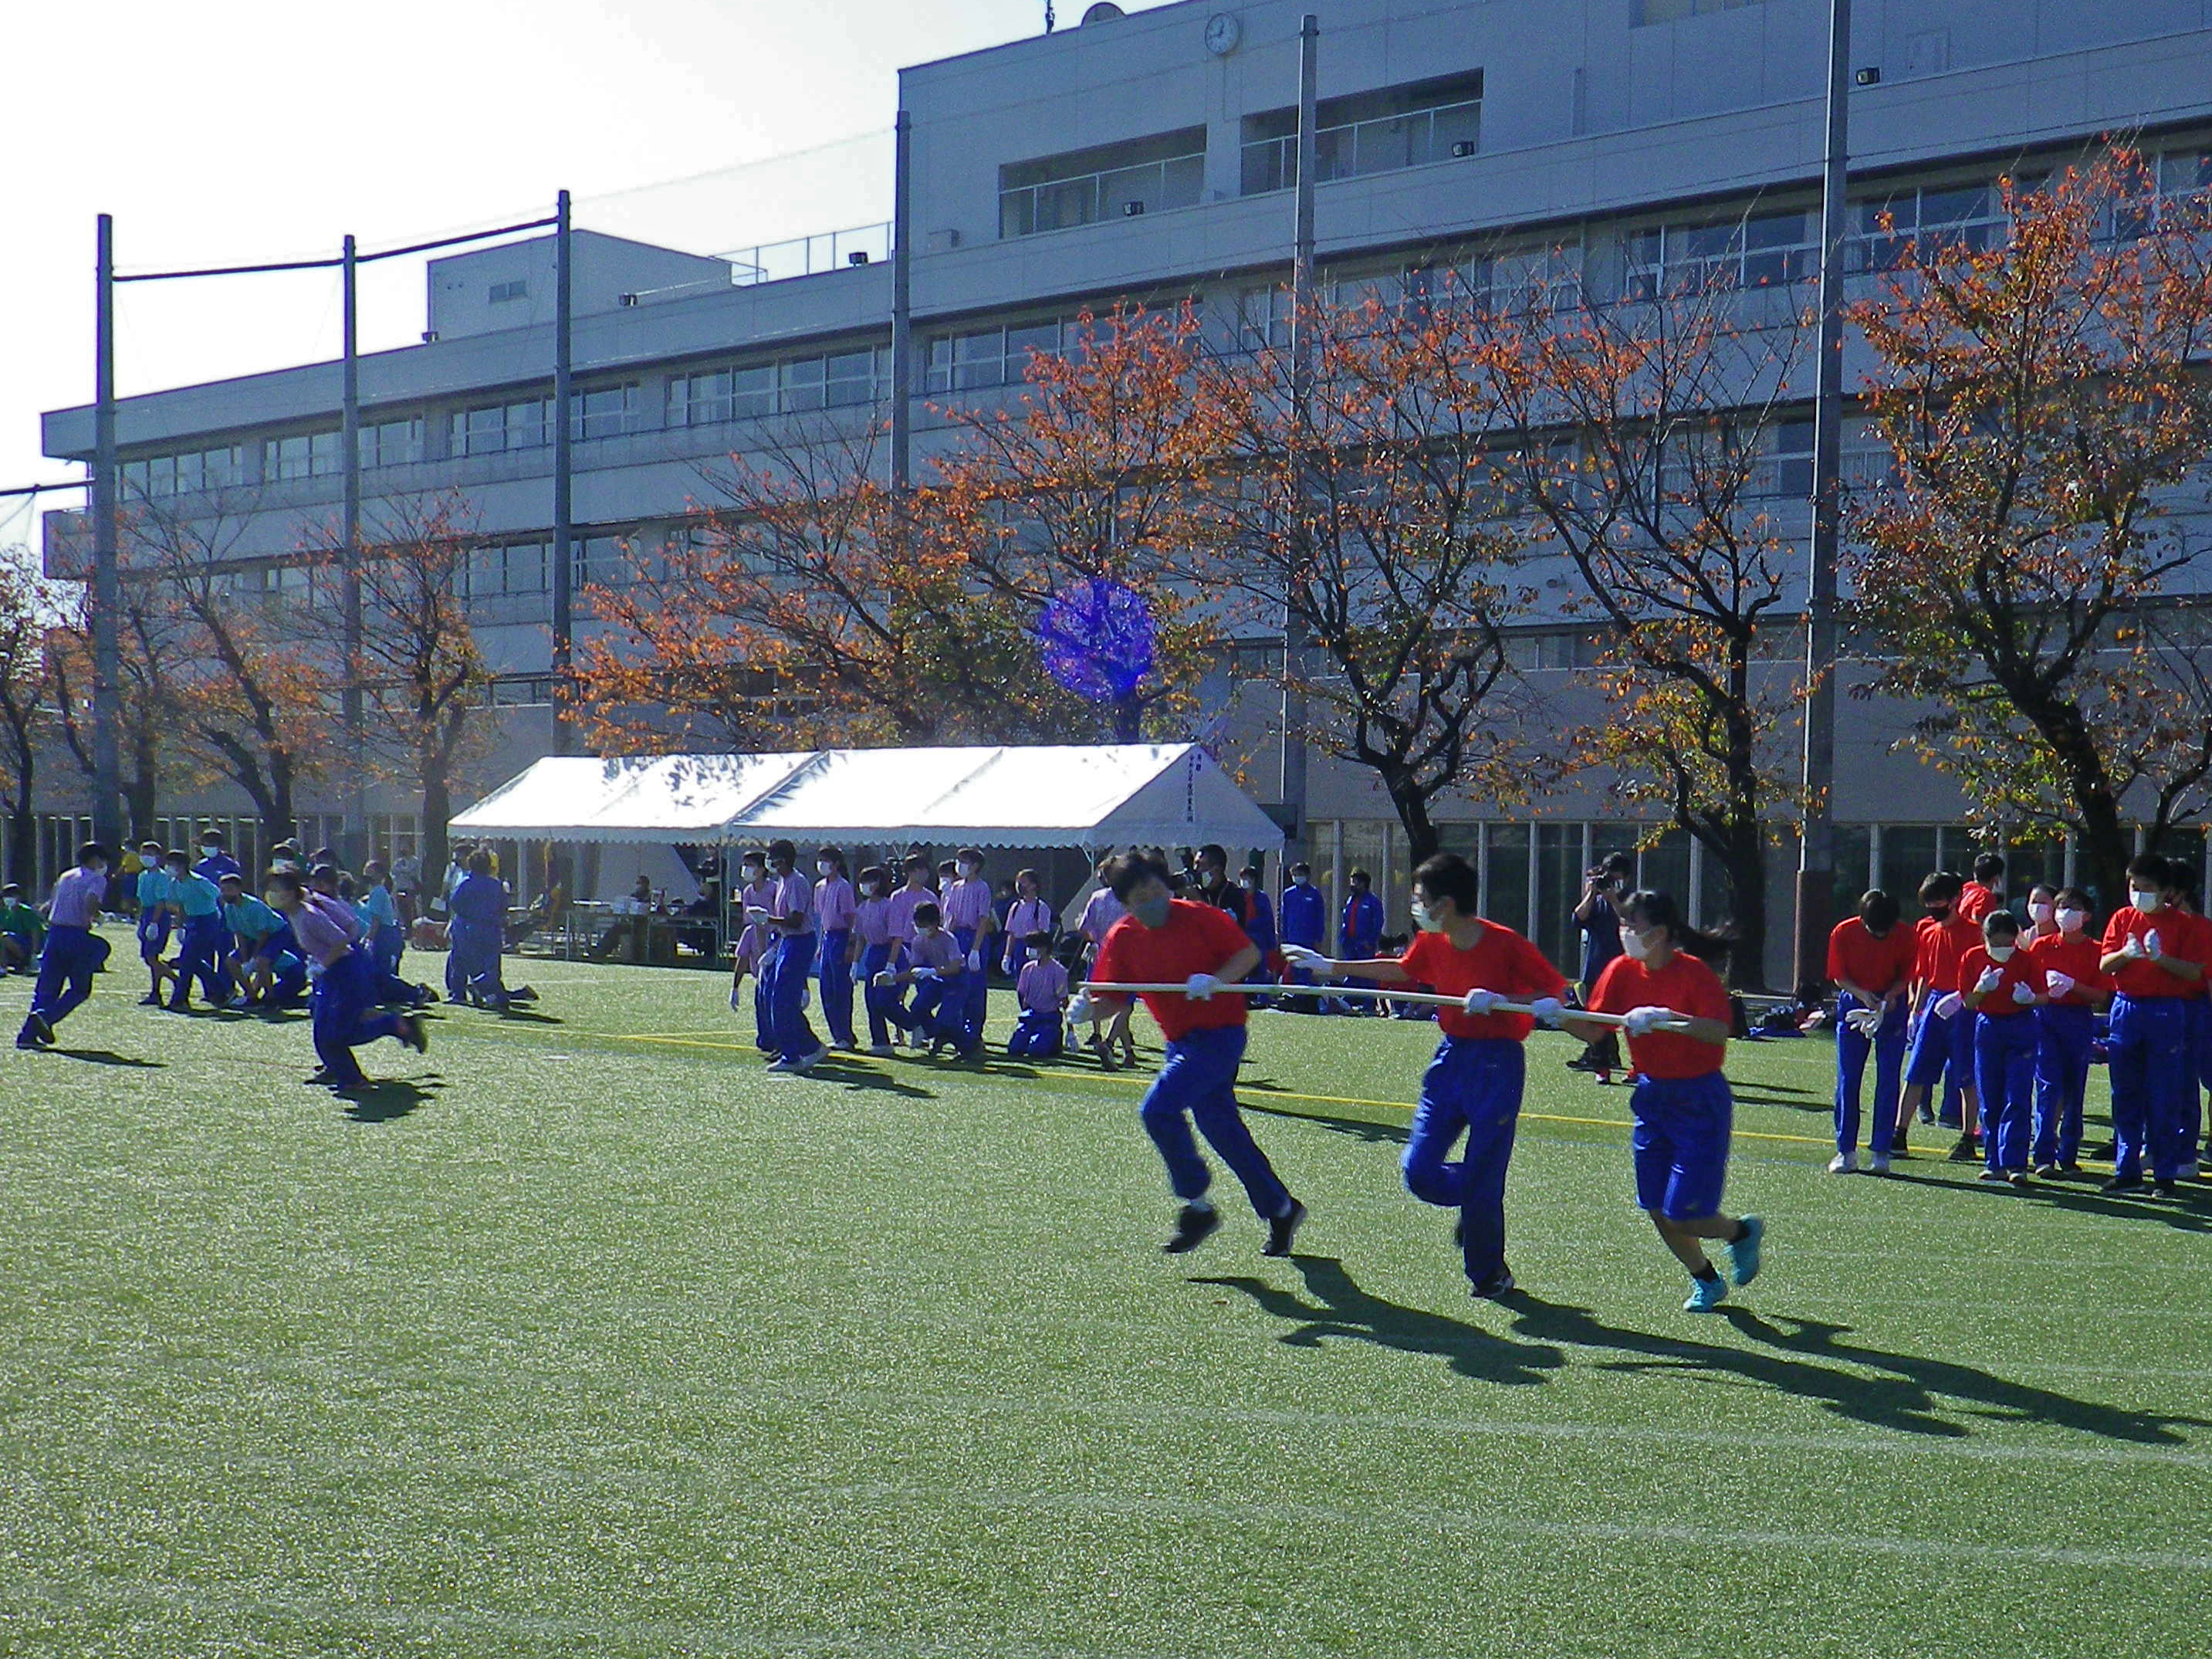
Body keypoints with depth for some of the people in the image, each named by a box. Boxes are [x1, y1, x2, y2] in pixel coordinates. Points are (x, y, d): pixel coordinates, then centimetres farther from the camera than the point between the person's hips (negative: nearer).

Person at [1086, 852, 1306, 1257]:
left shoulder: (1198, 917, -12)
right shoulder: (1122, 939, 1)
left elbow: (1249, 953, -8)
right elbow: (1113, 999, 2)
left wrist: (1215, 981, -25)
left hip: (1220, 1033, -6)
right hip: (1180, 1040, 6)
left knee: (1160, 1108, -20)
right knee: (1222, 1128, 11)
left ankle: (1198, 1206, -5)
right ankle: (1280, 1210, 27)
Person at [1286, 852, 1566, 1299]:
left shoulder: (1505, 943, -17)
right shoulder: (1431, 942, 3)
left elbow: (1556, 992, -12)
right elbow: (1402, 970, 24)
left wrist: (1500, 1001, -26)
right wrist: (1330, 967, 27)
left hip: (1498, 1065, -6)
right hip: (1450, 1058, 6)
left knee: (1482, 1176, -4)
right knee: (1419, 1170, -2)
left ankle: (1489, 1270, 19)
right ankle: (1476, 1208, 29)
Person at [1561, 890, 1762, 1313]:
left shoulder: (1694, 973, -17)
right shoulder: (1622, 970, -1)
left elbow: (1718, 1032, -30)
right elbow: (1592, 1030, -4)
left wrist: (1668, 1018, -41)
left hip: (1699, 1100, -6)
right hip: (1651, 1096, 6)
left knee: (1682, 1217, -7)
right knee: (1657, 1211, 8)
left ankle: (1743, 1231, 25)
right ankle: (1706, 1281, 32)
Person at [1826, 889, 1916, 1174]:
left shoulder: (1904, 934, -12)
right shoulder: (1843, 933, -13)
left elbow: (1907, 974, 0)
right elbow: (1839, 976, -4)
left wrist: (1892, 994, -20)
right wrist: (1862, 994, -22)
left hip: (1892, 1008, 0)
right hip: (1853, 1006, 0)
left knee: (1888, 1081, -3)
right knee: (1847, 1080, 0)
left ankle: (1880, 1152, 3)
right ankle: (1846, 1151, 7)